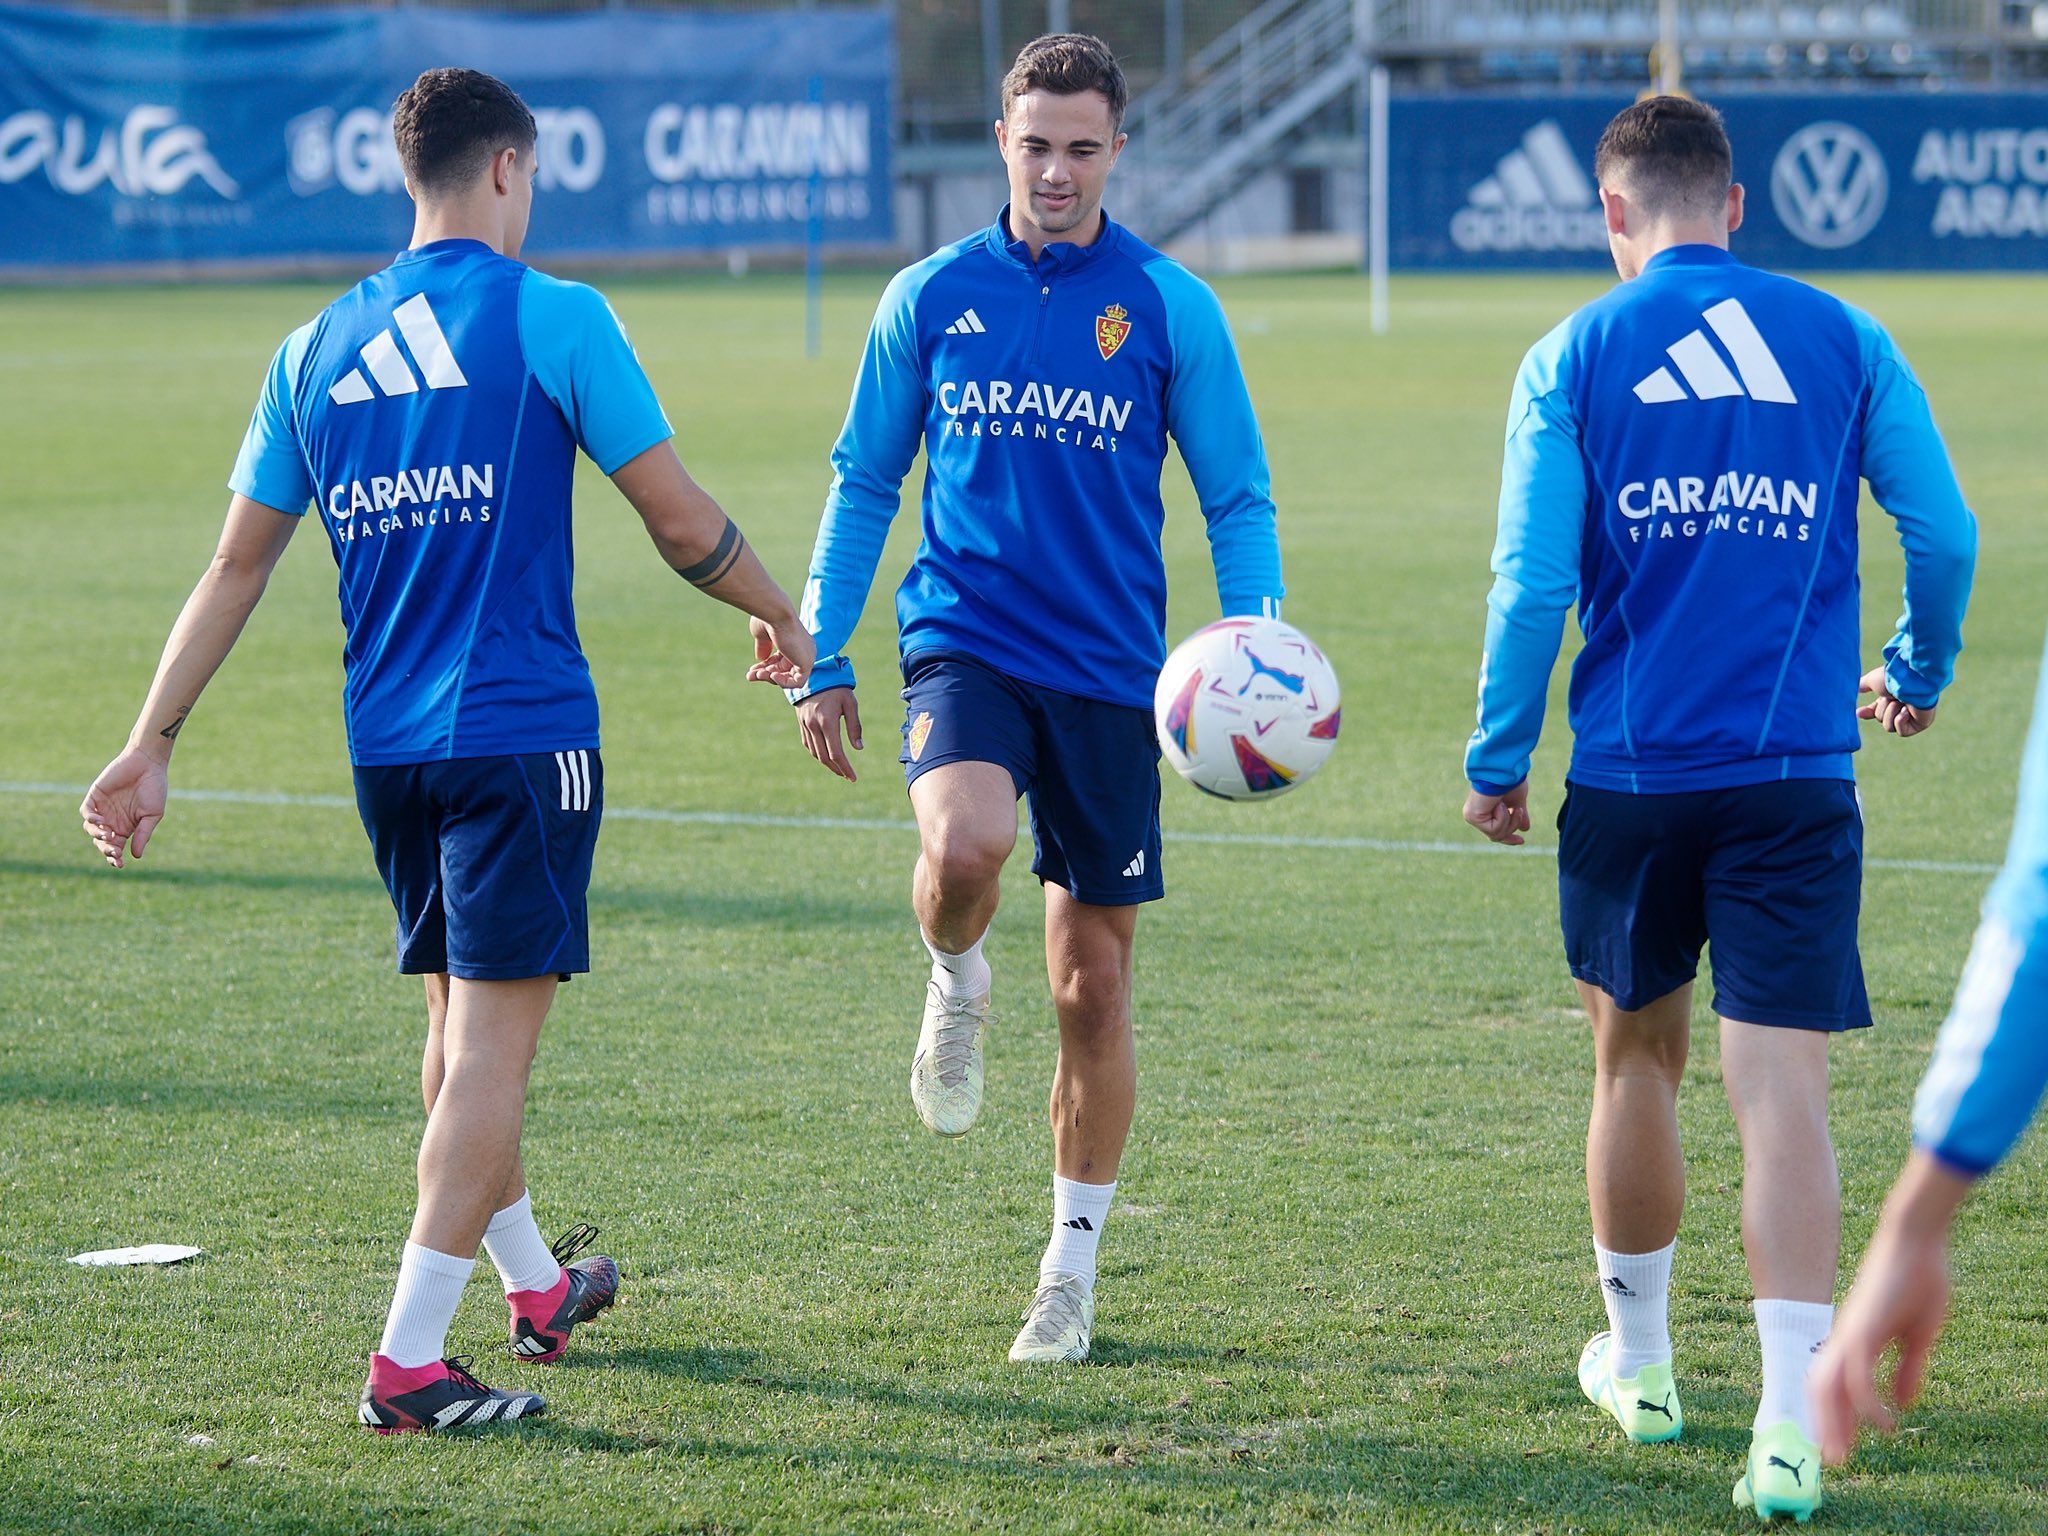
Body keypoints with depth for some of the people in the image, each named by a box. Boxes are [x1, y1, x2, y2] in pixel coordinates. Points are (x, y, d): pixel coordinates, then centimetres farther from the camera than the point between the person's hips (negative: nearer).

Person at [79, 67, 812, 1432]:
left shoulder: (316, 347, 9)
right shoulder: (551, 316, -6)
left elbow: (237, 565, 11)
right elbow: (681, 521, -4)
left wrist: (153, 744, 15)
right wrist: (779, 617, 14)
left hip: (386, 743, 6)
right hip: (523, 729, -6)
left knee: (461, 1018, 20)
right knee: (496, 1029, -5)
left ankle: (536, 1285, 38)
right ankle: (410, 1361, -11)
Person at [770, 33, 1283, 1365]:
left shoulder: (1171, 307, 0)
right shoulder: (932, 299, 4)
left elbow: (1238, 501, 3)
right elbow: (864, 484, 12)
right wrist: (825, 659, 8)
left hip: (1110, 669, 0)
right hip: (965, 642, 0)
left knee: (1092, 984, 5)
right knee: (964, 847, -32)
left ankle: (1073, 1269, 20)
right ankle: (957, 985, 3)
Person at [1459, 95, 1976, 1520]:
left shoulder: (1574, 359, 0)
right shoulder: (1842, 339, 3)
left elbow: (1533, 583, -4)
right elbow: (1947, 536, 3)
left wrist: (1499, 760, 7)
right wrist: (1917, 675, 22)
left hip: (1630, 775, 0)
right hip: (1797, 778, 0)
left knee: (1639, 1058, 19)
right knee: (1784, 1086, -5)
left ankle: (1640, 1362, 35)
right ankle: (1790, 1428, -16)